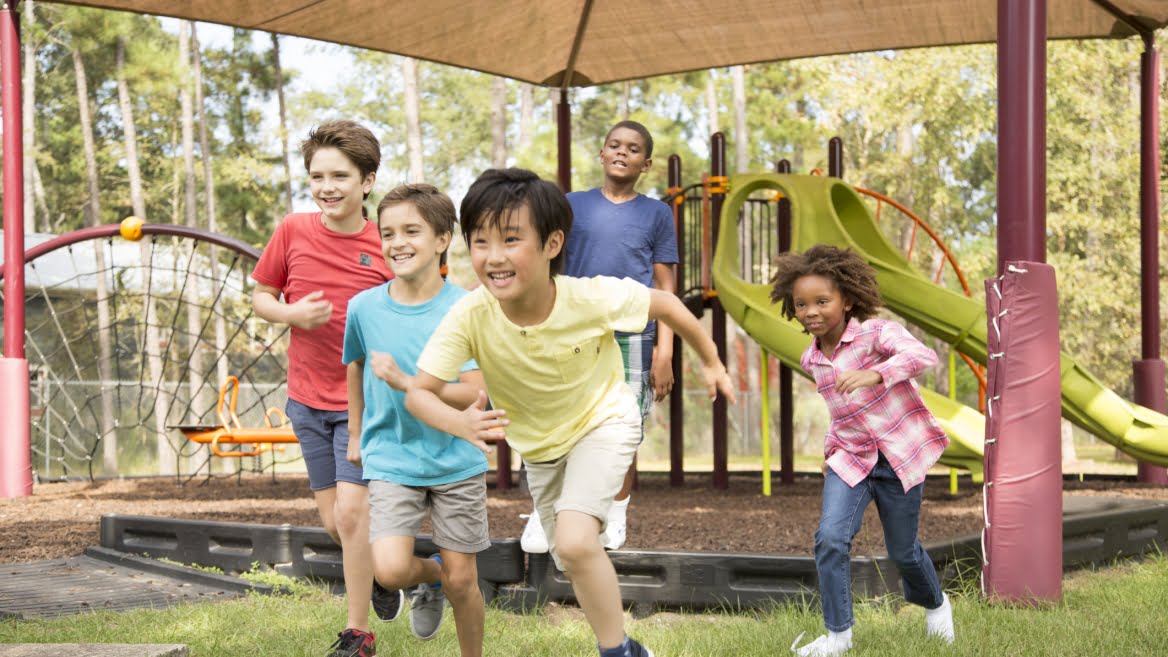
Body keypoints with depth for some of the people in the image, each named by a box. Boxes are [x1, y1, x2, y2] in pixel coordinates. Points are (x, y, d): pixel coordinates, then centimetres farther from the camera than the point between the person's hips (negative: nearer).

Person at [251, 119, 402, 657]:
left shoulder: (386, 248, -9)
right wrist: (291, 314, -13)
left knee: (351, 511, -12)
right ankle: (380, 572, 41)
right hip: (308, 398, 3)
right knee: (333, 520, 10)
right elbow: (260, 296, 8)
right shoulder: (293, 231, -3)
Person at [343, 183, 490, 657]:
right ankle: (430, 578, 19)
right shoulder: (364, 307, -3)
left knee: (462, 581, 4)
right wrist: (355, 434, 24)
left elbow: (473, 394, -17)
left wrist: (404, 382, -28)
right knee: (390, 570, -17)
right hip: (391, 461, 1)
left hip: (456, 462, -1)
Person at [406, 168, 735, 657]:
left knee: (574, 542, -27)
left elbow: (664, 304, -15)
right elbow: (419, 393, -27)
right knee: (576, 564, 19)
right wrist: (461, 423, -49)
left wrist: (711, 362, 0)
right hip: (539, 445, 4)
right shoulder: (469, 317, -32)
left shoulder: (591, 298, -34)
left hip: (604, 421, -4)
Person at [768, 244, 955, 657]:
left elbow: (923, 355, -37)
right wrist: (832, 446, 14)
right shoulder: (812, 360, 3)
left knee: (902, 550, 9)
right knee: (830, 539, -17)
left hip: (900, 455, -4)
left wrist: (875, 374, -49)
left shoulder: (875, 333, -18)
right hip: (850, 459, 4)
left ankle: (935, 605, 42)